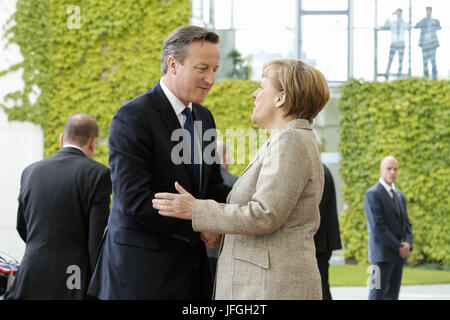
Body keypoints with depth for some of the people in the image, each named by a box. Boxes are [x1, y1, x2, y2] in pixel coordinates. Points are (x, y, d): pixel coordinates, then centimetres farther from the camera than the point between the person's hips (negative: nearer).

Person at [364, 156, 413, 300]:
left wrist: (408, 243, -3)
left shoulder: (399, 195, 17)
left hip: (399, 255, 8)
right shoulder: (373, 194, -9)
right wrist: (398, 247, -14)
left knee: (392, 295, 6)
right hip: (382, 254, -8)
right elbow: (377, 226, -16)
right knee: (377, 295, -10)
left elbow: (406, 223, 17)